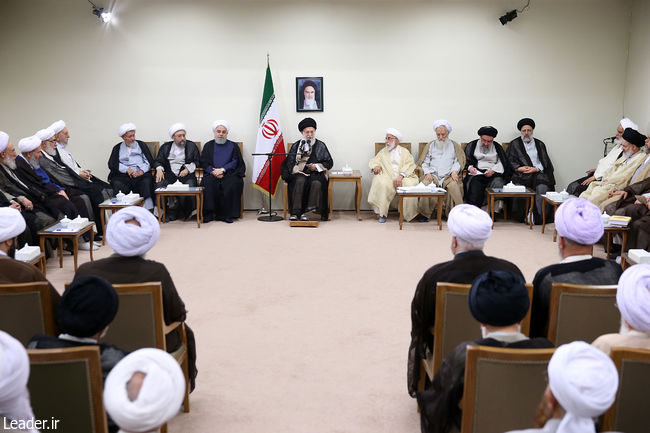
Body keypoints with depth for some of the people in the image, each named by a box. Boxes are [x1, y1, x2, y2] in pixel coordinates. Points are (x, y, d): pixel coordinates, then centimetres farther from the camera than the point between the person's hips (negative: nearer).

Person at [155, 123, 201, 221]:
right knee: (159, 184, -29)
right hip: (169, 174, 1)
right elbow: (158, 161, 15)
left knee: (190, 185, -33)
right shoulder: (165, 147, 19)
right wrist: (159, 169, -7)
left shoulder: (192, 146, 15)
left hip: (186, 174, -1)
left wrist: (188, 169, -10)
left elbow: (196, 162, 8)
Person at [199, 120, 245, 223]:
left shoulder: (233, 146, 17)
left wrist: (223, 170, -13)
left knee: (232, 185, -32)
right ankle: (208, 214, -24)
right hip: (212, 174, 1)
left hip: (229, 173, -1)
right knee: (207, 185, -31)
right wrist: (213, 171, -10)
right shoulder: (208, 145, 20)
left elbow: (235, 162, 4)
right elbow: (203, 162, 10)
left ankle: (226, 214, -23)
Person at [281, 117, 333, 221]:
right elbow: (289, 163, 10)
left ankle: (305, 212, -38)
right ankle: (295, 212, -39)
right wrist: (297, 169, -10)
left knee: (316, 183, -35)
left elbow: (329, 163, 12)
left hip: (316, 173, -1)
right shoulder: (296, 146, 18)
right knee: (300, 181, -35)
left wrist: (317, 166, -5)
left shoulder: (321, 145, 16)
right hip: (300, 173, 1)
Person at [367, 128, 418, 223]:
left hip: (403, 177, -1)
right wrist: (376, 166, -7)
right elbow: (373, 161, 19)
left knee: (410, 184, -33)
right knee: (380, 183, -33)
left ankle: (407, 213, -15)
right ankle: (382, 213, -25)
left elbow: (409, 165, 1)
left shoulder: (404, 151, 17)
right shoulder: (383, 151, 26)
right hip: (387, 176, 1)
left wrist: (401, 175, -18)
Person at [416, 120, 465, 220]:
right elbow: (424, 162, 14)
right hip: (433, 174, 1)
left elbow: (458, 161, 10)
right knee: (425, 184, -33)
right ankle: (425, 214, -22)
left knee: (454, 185, -35)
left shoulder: (454, 146, 20)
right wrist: (427, 173, -5)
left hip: (449, 175, -1)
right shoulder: (430, 145, 22)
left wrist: (454, 171, -10)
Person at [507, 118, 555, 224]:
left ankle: (537, 216, -28)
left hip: (538, 172, 1)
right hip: (522, 173, -1)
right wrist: (519, 168, -12)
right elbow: (510, 161, 7)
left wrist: (536, 169, -8)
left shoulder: (540, 144, 22)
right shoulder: (514, 144, 18)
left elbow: (545, 162, 12)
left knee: (542, 187, -29)